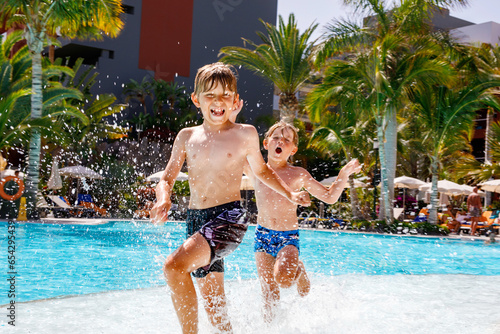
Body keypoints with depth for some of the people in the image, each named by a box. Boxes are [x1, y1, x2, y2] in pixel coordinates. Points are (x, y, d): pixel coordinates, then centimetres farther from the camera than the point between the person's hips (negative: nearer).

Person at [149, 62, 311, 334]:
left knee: (175, 266, -27)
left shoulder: (246, 134, 2)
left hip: (229, 217, -4)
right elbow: (166, 179, 10)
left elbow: (261, 170, 19)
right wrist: (163, 199, -11)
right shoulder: (187, 137, 8)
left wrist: (290, 194, 14)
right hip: (195, 219, 5)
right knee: (213, 303, 13)